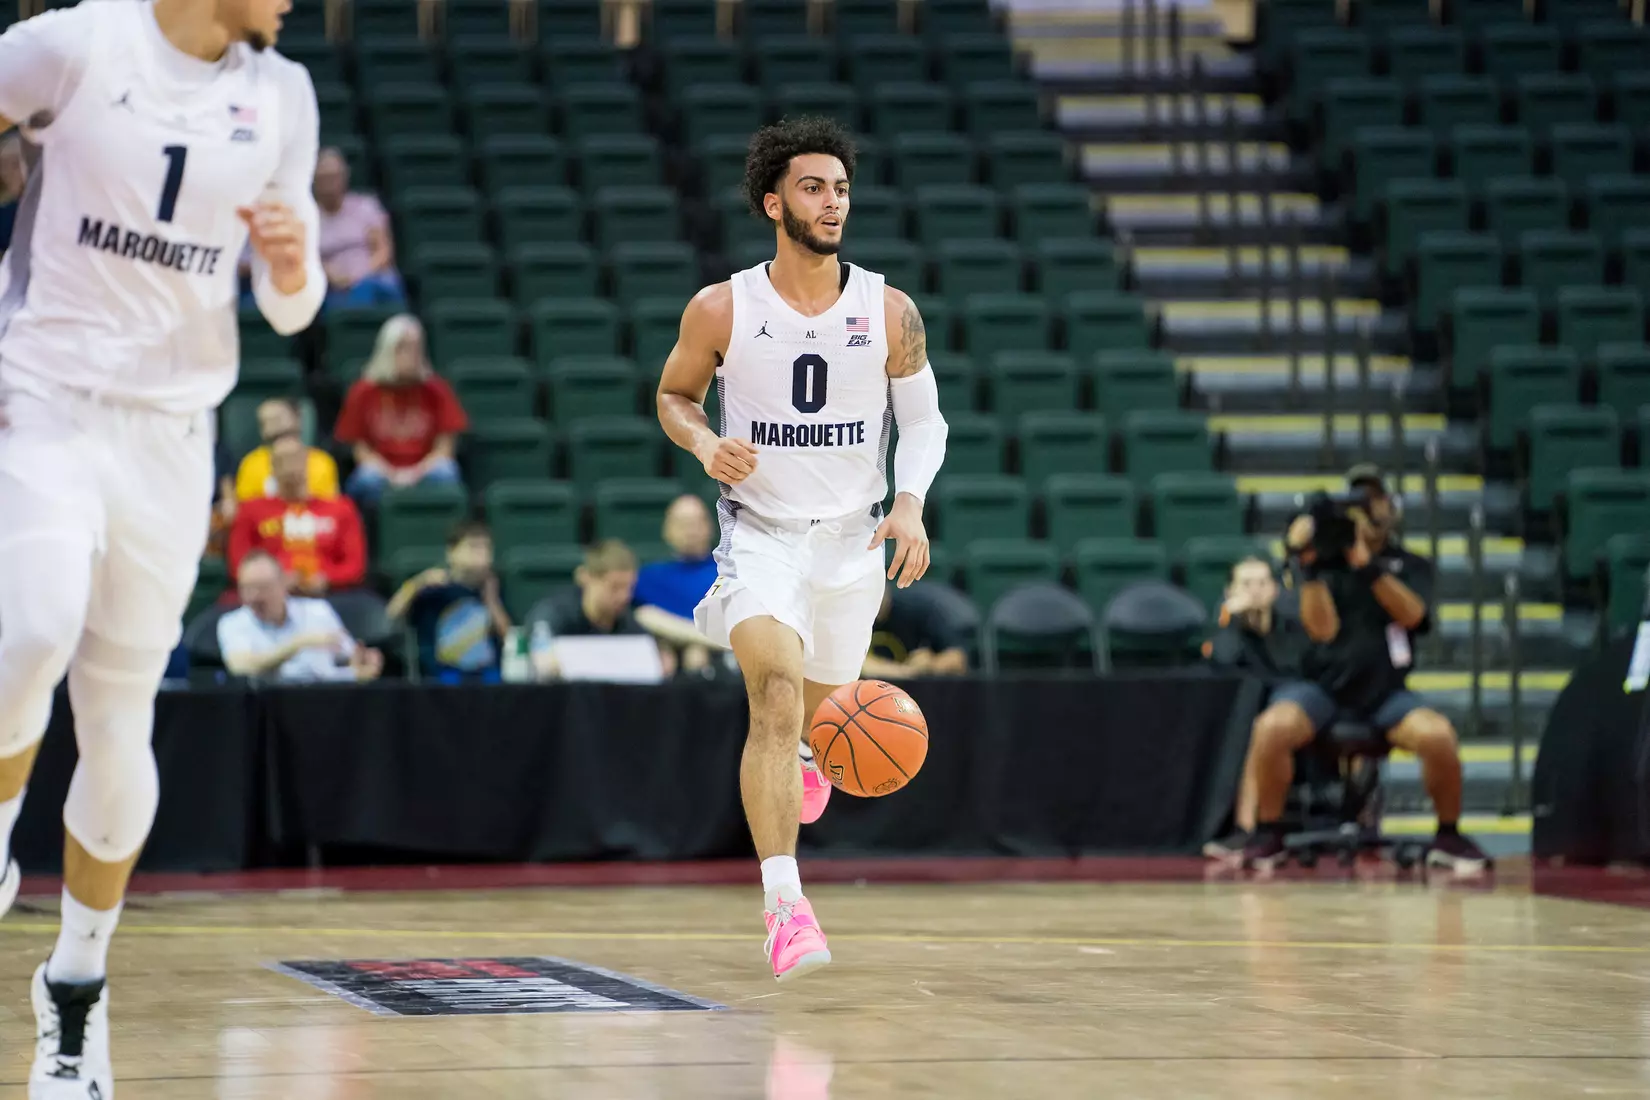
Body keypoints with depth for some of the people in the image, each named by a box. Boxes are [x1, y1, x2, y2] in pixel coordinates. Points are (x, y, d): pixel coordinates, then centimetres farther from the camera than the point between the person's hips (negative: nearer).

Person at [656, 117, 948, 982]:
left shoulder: (888, 312, -6)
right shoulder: (721, 310, -9)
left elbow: (923, 420, 3)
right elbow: (673, 396, 7)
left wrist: (911, 503, -14)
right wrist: (704, 444, -15)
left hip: (854, 538, 3)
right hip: (759, 532, -3)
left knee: (816, 701, 20)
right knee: (777, 694, -24)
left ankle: (792, 757, 61)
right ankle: (784, 904, -30)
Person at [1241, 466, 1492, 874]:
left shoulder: (1410, 565, 11)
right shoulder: (1326, 562, 7)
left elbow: (1411, 614, -11)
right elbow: (1323, 628, -7)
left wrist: (1369, 566, -24)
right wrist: (1310, 568, -19)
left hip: (1384, 692, 1)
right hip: (1322, 686, -1)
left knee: (1438, 734, -29)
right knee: (1272, 727, -32)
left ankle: (1448, 837, -6)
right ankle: (1267, 834, -12)